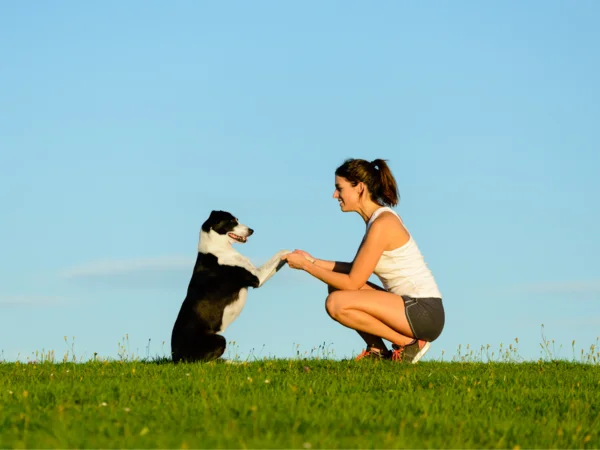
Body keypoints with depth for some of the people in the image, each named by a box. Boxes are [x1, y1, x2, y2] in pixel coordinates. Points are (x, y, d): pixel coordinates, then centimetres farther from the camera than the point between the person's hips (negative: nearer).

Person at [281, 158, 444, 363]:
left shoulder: (382, 224, -18)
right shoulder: (378, 216, 11)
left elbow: (352, 283, -17)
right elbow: (356, 270, 16)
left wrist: (306, 266, -8)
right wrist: (313, 261, 8)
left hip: (425, 313, -10)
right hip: (411, 306, 10)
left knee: (337, 303, -20)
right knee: (336, 287, 12)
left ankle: (408, 343, -8)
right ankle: (377, 350, 12)